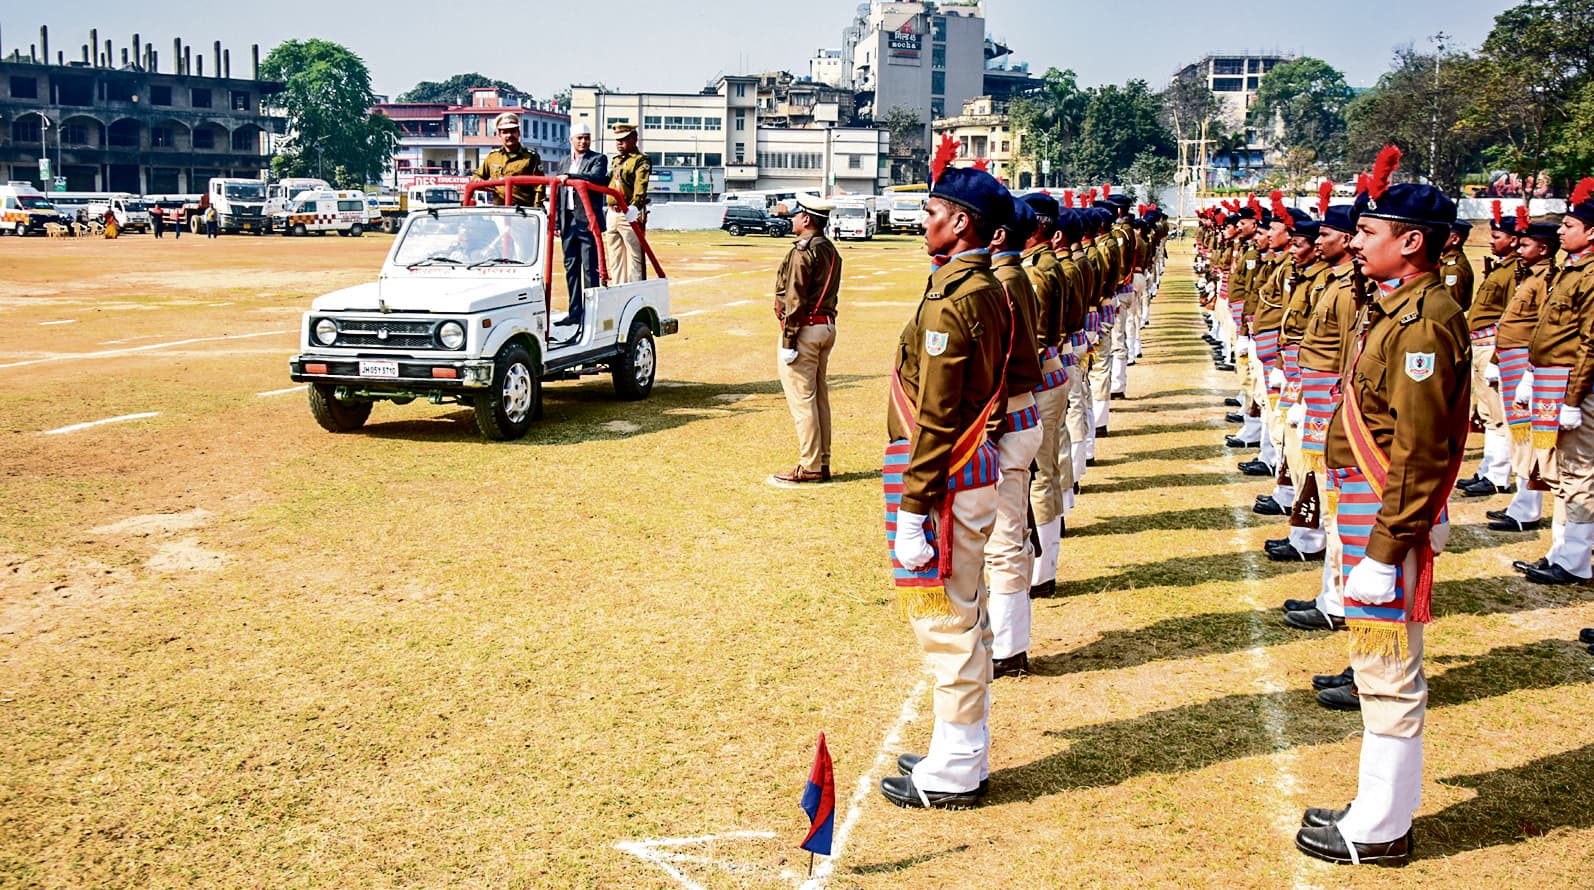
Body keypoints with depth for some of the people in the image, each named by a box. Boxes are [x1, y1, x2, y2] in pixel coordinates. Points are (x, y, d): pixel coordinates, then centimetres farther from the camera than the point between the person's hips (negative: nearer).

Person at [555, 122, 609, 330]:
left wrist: (570, 177, -24)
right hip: (569, 221, 6)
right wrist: (557, 222, 14)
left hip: (588, 221, -6)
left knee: (589, 268, -6)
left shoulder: (598, 159, 2)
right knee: (571, 267, 8)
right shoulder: (566, 162, 20)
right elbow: (560, 194, 20)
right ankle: (575, 311, 14)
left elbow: (596, 178, -19)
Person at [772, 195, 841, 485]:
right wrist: (826, 327, 19)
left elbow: (795, 300, -18)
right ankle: (822, 463, 18)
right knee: (819, 397, 13)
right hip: (827, 327, 10)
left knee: (801, 399, -5)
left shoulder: (802, 252, -15)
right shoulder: (830, 251, 14)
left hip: (805, 329, -10)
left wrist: (788, 341, -17)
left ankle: (809, 468, -2)